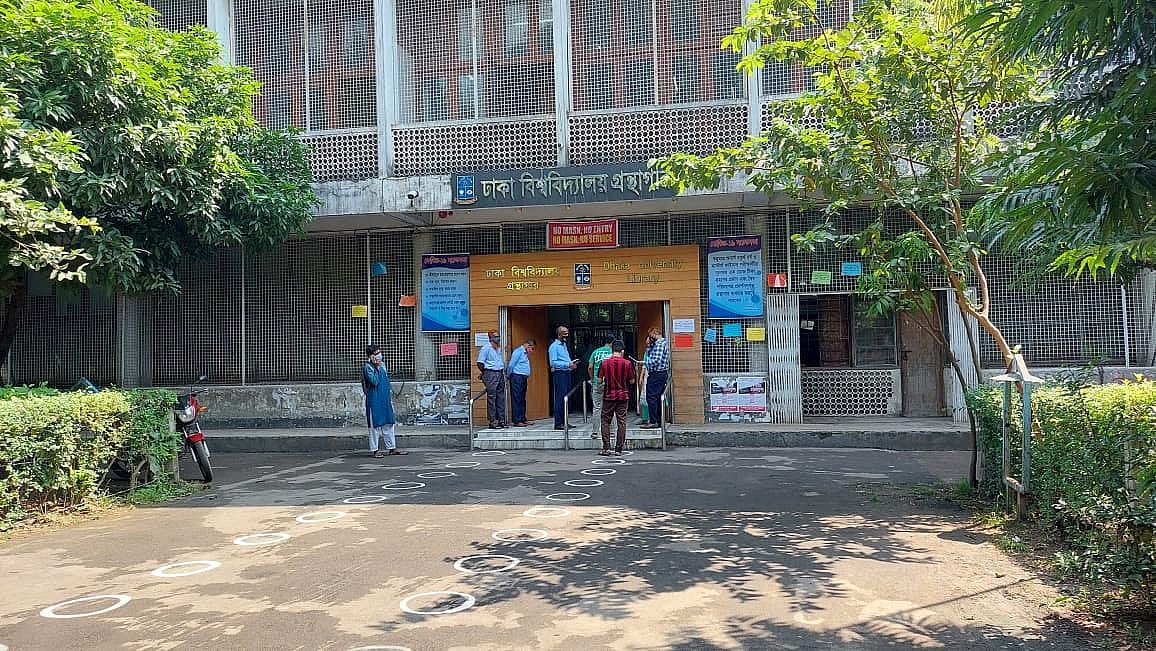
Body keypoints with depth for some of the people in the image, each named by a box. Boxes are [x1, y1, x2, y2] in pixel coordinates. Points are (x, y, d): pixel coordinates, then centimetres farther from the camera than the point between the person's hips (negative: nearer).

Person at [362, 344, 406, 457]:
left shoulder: (382, 365, 13)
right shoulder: (367, 367, -9)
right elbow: (374, 381, -21)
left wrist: (390, 391, 16)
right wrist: (377, 368, -17)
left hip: (386, 399, 7)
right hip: (374, 400, -7)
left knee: (389, 423, 10)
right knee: (375, 424, -2)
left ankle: (392, 448, 17)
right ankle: (374, 450, 6)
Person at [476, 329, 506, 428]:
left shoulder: (499, 348, 16)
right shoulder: (485, 348, -6)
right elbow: (480, 363, -7)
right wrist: (485, 373, -3)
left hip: (500, 374, 7)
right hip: (491, 374, -7)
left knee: (501, 398, 7)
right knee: (491, 398, -5)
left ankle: (501, 420, 12)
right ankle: (492, 421, -3)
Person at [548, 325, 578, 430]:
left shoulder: (564, 345, 20)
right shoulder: (554, 346, -8)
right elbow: (553, 363, -16)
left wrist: (571, 363, 6)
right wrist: (567, 364, -20)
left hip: (566, 373, 9)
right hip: (559, 373, -9)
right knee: (560, 398, -10)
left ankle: (564, 422, 15)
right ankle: (558, 424, -8)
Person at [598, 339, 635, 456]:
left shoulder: (604, 362, -6)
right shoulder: (627, 363, -6)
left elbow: (599, 381, -4)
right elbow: (632, 381, 0)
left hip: (609, 395, 0)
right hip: (623, 396, 0)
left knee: (605, 422, 9)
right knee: (621, 423, 6)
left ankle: (606, 448, 3)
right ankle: (618, 449, 6)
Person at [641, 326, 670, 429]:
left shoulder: (659, 344, -14)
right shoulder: (664, 342, 18)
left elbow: (656, 360, -23)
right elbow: (649, 354, 20)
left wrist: (648, 365, -9)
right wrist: (648, 345, 6)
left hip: (656, 374, -11)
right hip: (663, 374, 11)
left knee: (651, 397, -8)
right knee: (658, 398, 13)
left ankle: (653, 421, -7)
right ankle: (659, 421, 16)